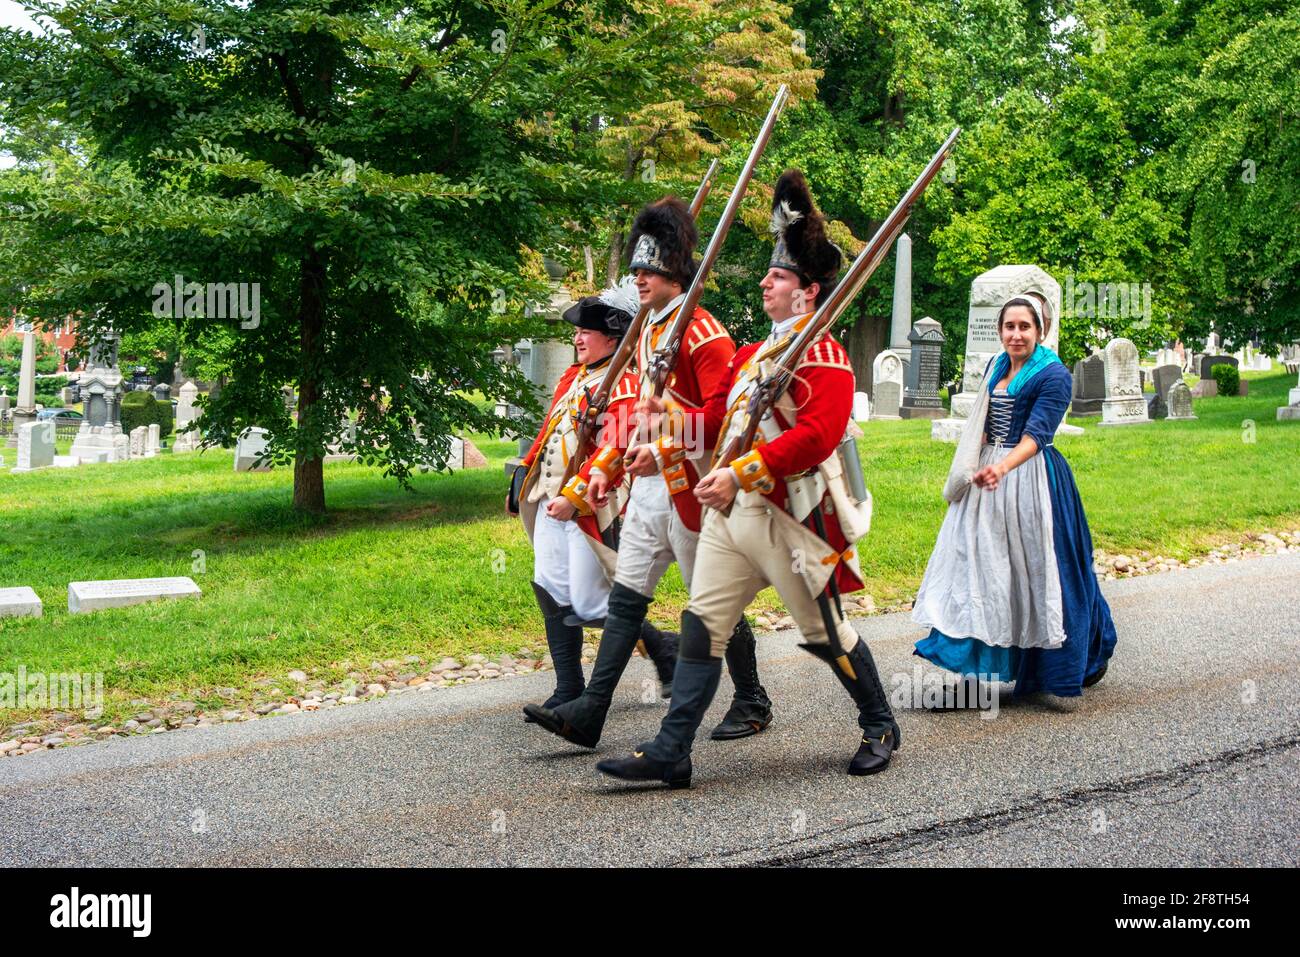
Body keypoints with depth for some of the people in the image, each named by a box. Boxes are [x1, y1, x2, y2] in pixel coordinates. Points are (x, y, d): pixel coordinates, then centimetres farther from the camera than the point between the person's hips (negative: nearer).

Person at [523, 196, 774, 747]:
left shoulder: (703, 334, -13)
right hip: (647, 492, 8)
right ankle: (589, 713, 4)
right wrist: (606, 468, 13)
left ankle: (752, 705, 21)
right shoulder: (645, 331, 14)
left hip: (690, 490, -8)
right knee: (625, 598, 4)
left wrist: (663, 452, -27)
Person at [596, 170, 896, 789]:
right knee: (702, 623, 2)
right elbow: (719, 418, 19)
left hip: (789, 515, -8)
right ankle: (670, 754, 4)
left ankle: (880, 727, 27)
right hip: (731, 510, 8)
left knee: (823, 632, 5)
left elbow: (817, 434, -23)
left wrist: (741, 473, -29)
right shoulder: (751, 354, 17)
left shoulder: (824, 356, -11)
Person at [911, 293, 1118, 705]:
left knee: (1034, 570, 1)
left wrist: (1002, 468, -38)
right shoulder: (994, 366, 10)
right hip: (987, 478, 7)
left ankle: (1084, 658, 24)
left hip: (1030, 481, -7)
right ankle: (972, 675, 4)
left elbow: (1036, 434, -23)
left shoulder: (1053, 375, -12)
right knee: (977, 569, 2)